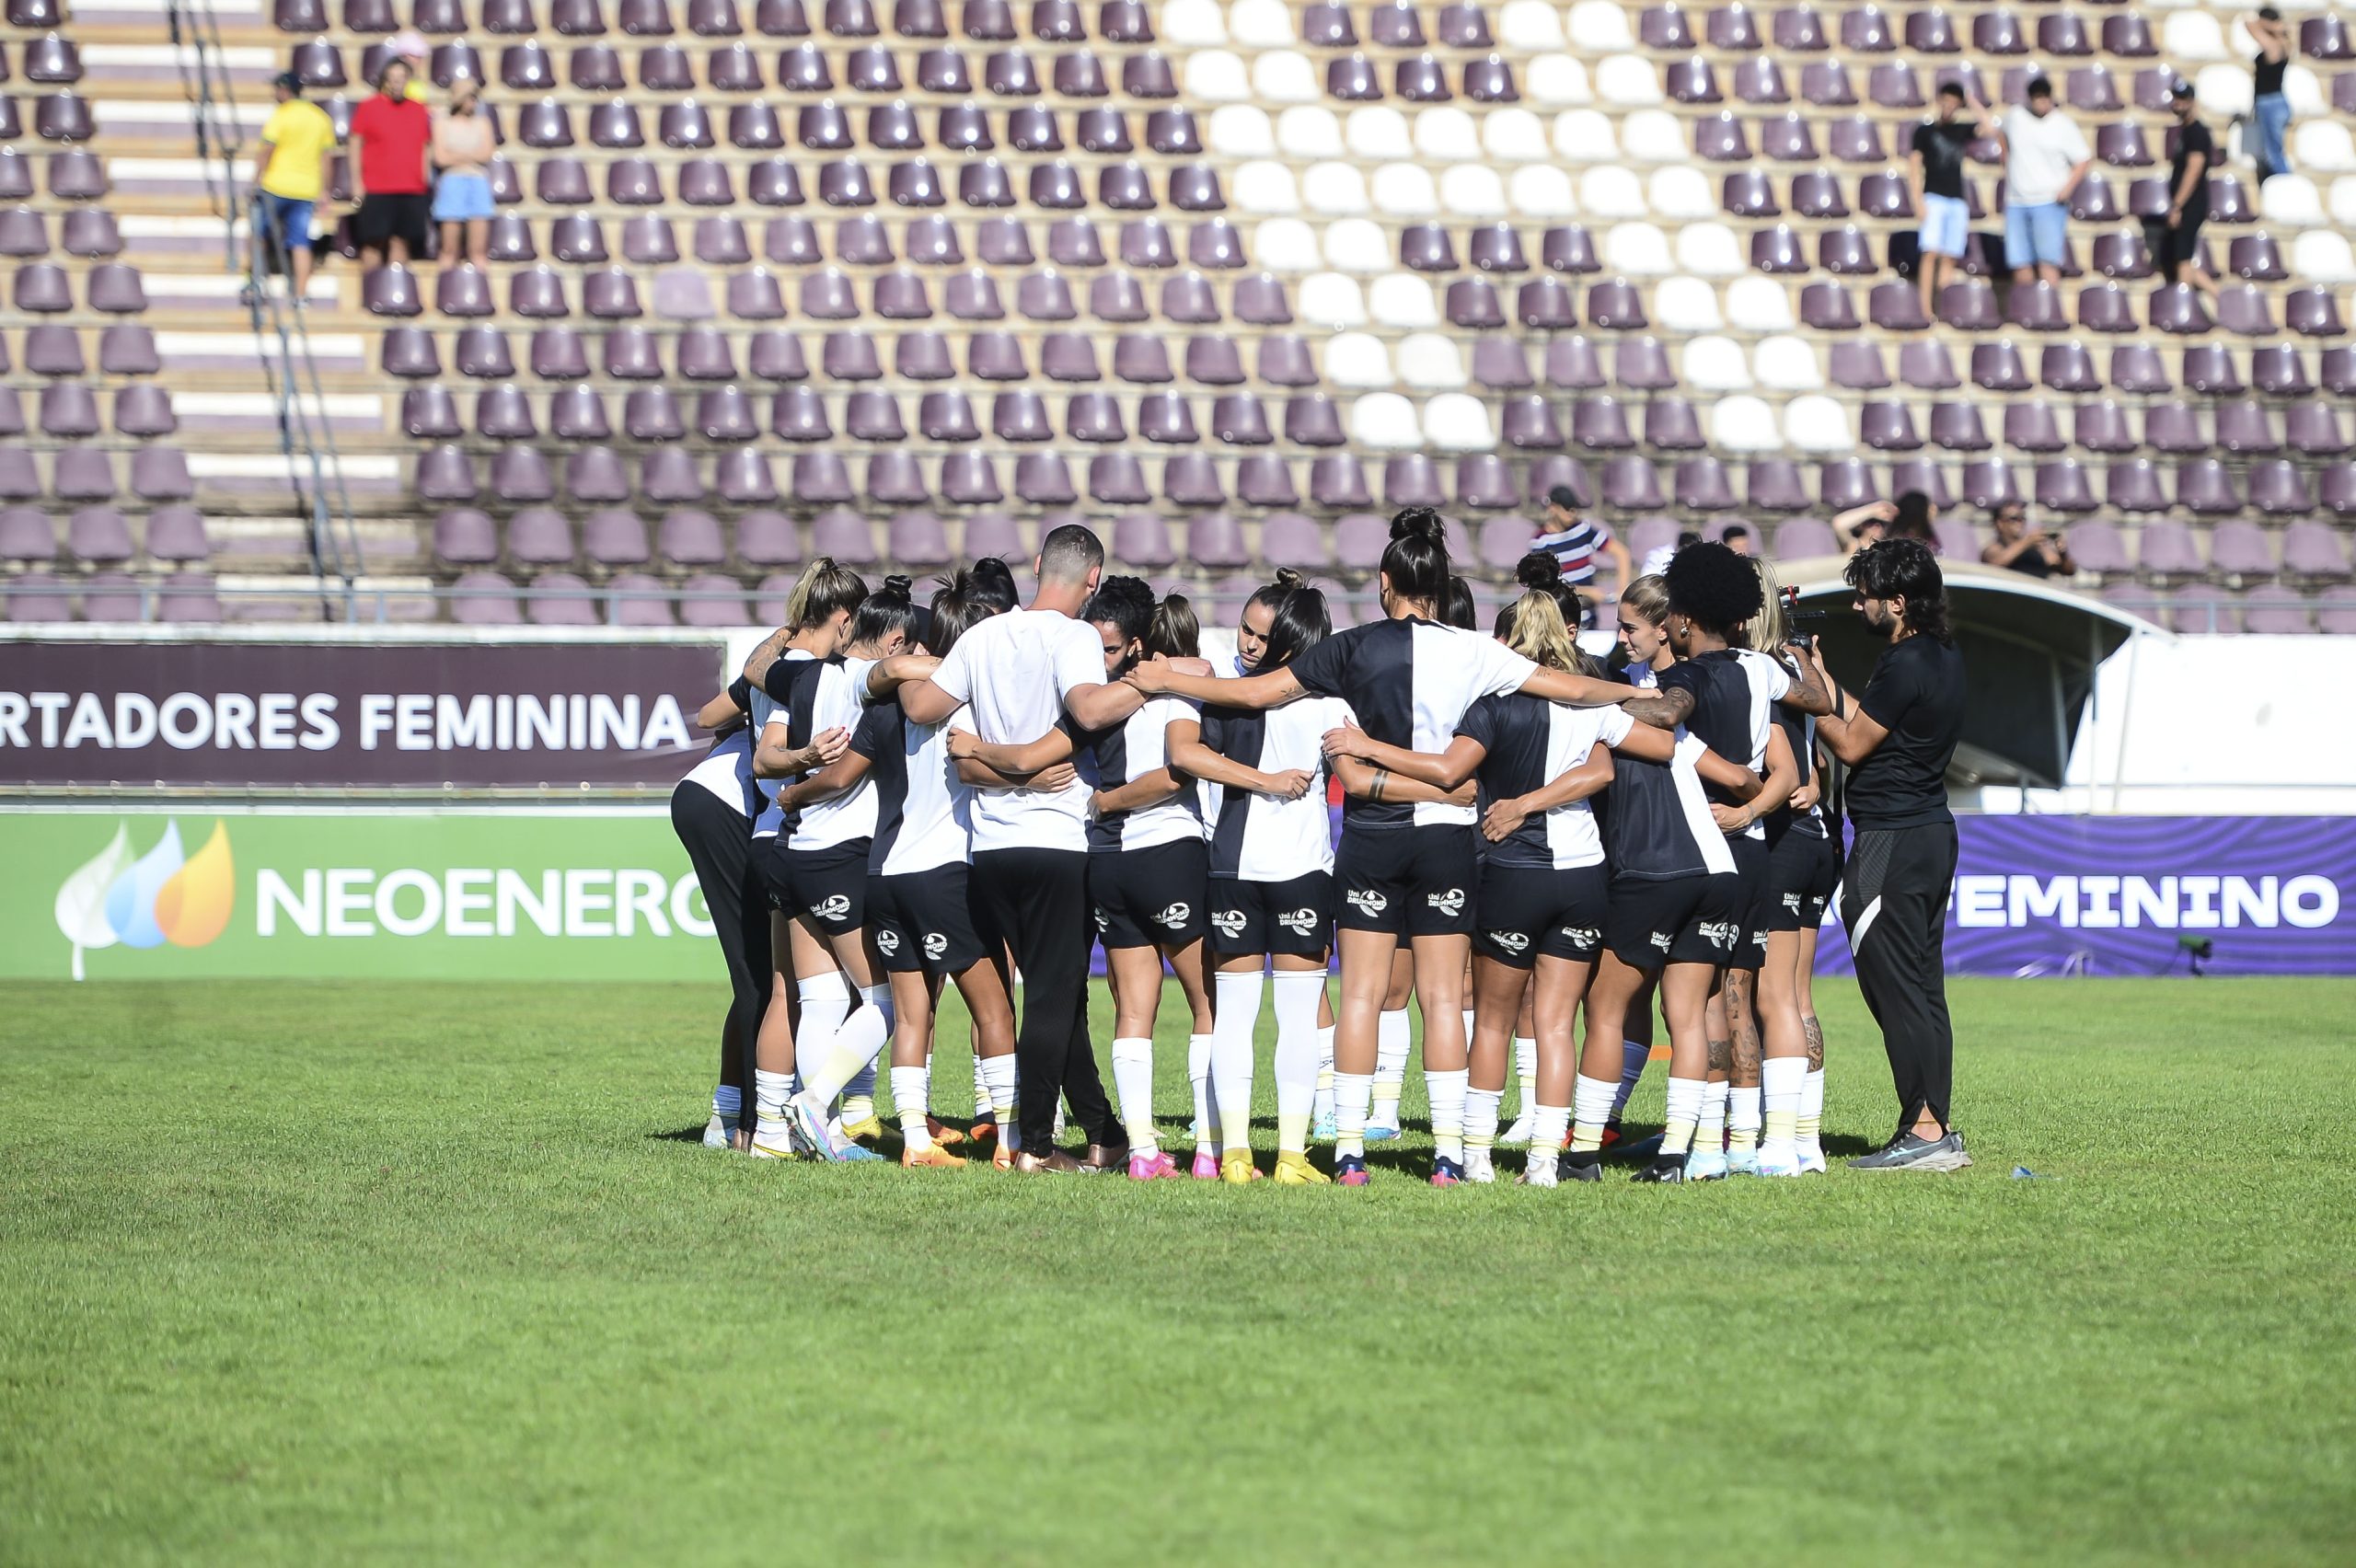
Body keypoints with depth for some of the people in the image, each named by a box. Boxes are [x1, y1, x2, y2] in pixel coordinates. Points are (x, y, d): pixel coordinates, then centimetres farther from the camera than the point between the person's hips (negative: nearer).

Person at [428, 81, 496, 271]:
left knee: (479, 250, -3)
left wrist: (456, 156, -6)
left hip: (478, 182, 2)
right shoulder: (442, 122, 5)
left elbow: (486, 154, 0)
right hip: (452, 182, -2)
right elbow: (440, 157, -4)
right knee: (450, 250, -4)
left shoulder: (482, 123, 12)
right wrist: (471, 156, -2)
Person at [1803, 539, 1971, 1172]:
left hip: (1891, 844, -10)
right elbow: (1866, 721, 17)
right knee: (1923, 989, 11)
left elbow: (1852, 744, -11)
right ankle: (1936, 1131, 12)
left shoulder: (1905, 665, -18)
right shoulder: (1944, 657, 12)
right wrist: (1820, 675, 18)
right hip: (1931, 833, 10)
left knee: (1895, 989, -7)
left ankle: (1925, 1131, -8)